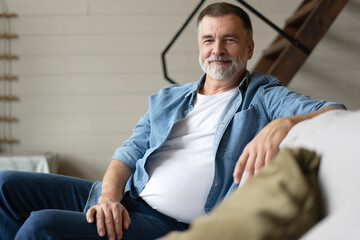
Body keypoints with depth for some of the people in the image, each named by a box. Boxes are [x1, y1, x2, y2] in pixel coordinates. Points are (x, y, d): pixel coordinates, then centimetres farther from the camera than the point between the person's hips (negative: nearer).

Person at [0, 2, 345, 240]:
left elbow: (335, 113, -11)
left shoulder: (264, 97, 4)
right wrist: (109, 195, -9)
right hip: (121, 201, 7)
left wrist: (284, 124, -35)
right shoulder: (166, 100, 22)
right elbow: (130, 151, 15)